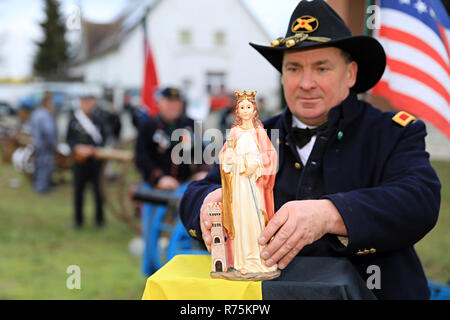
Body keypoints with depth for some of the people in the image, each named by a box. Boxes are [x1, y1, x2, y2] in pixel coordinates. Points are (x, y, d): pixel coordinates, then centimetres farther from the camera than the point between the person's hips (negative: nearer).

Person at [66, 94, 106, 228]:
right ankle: (78, 219, 19)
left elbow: (102, 139, 2)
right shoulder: (73, 120, 3)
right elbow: (69, 139, 4)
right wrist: (76, 148, -14)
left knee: (97, 189, 3)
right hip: (79, 161, 1)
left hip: (95, 160, -1)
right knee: (78, 189, 7)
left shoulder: (97, 121, 1)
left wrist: (93, 149, -14)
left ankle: (99, 218, 16)